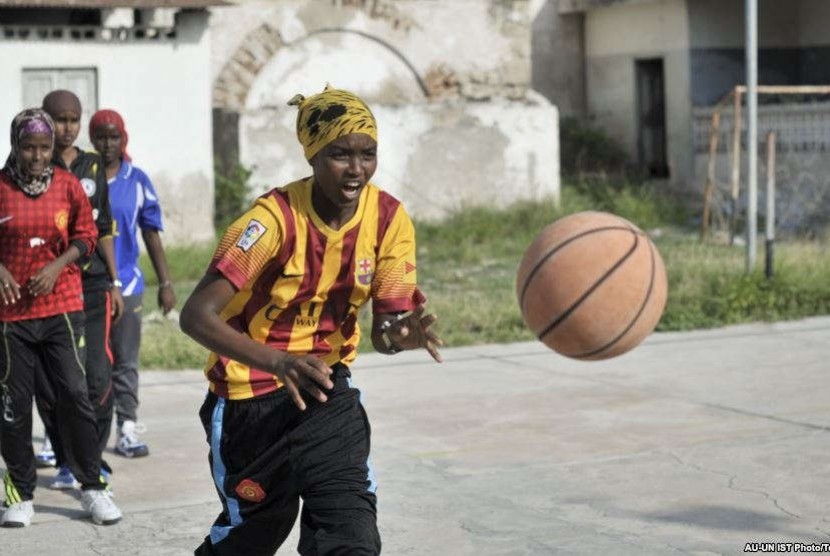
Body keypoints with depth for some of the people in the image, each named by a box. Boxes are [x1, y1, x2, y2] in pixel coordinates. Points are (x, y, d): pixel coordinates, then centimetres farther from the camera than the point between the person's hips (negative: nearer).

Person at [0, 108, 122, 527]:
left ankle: (92, 487, 11)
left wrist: (55, 267, -8)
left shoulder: (67, 184, 2)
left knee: (74, 394, -1)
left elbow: (85, 236, 7)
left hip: (62, 307, 1)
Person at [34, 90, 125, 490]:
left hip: (92, 283, 3)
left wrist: (114, 283, 16)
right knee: (49, 381, 1)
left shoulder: (93, 167, 14)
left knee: (97, 375, -6)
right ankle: (66, 460, 14)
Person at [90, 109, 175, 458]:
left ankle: (128, 429, 9)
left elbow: (152, 234, 10)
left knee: (125, 363, 5)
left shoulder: (137, 181, 6)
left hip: (126, 285, 2)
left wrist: (165, 283, 7)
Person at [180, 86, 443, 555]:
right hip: (252, 396, -3)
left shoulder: (389, 218, -11)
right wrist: (278, 362, -46)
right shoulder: (275, 218, -24)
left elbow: (383, 328, -7)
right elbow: (196, 315, -31)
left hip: (326, 386, 3)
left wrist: (404, 332, -32)